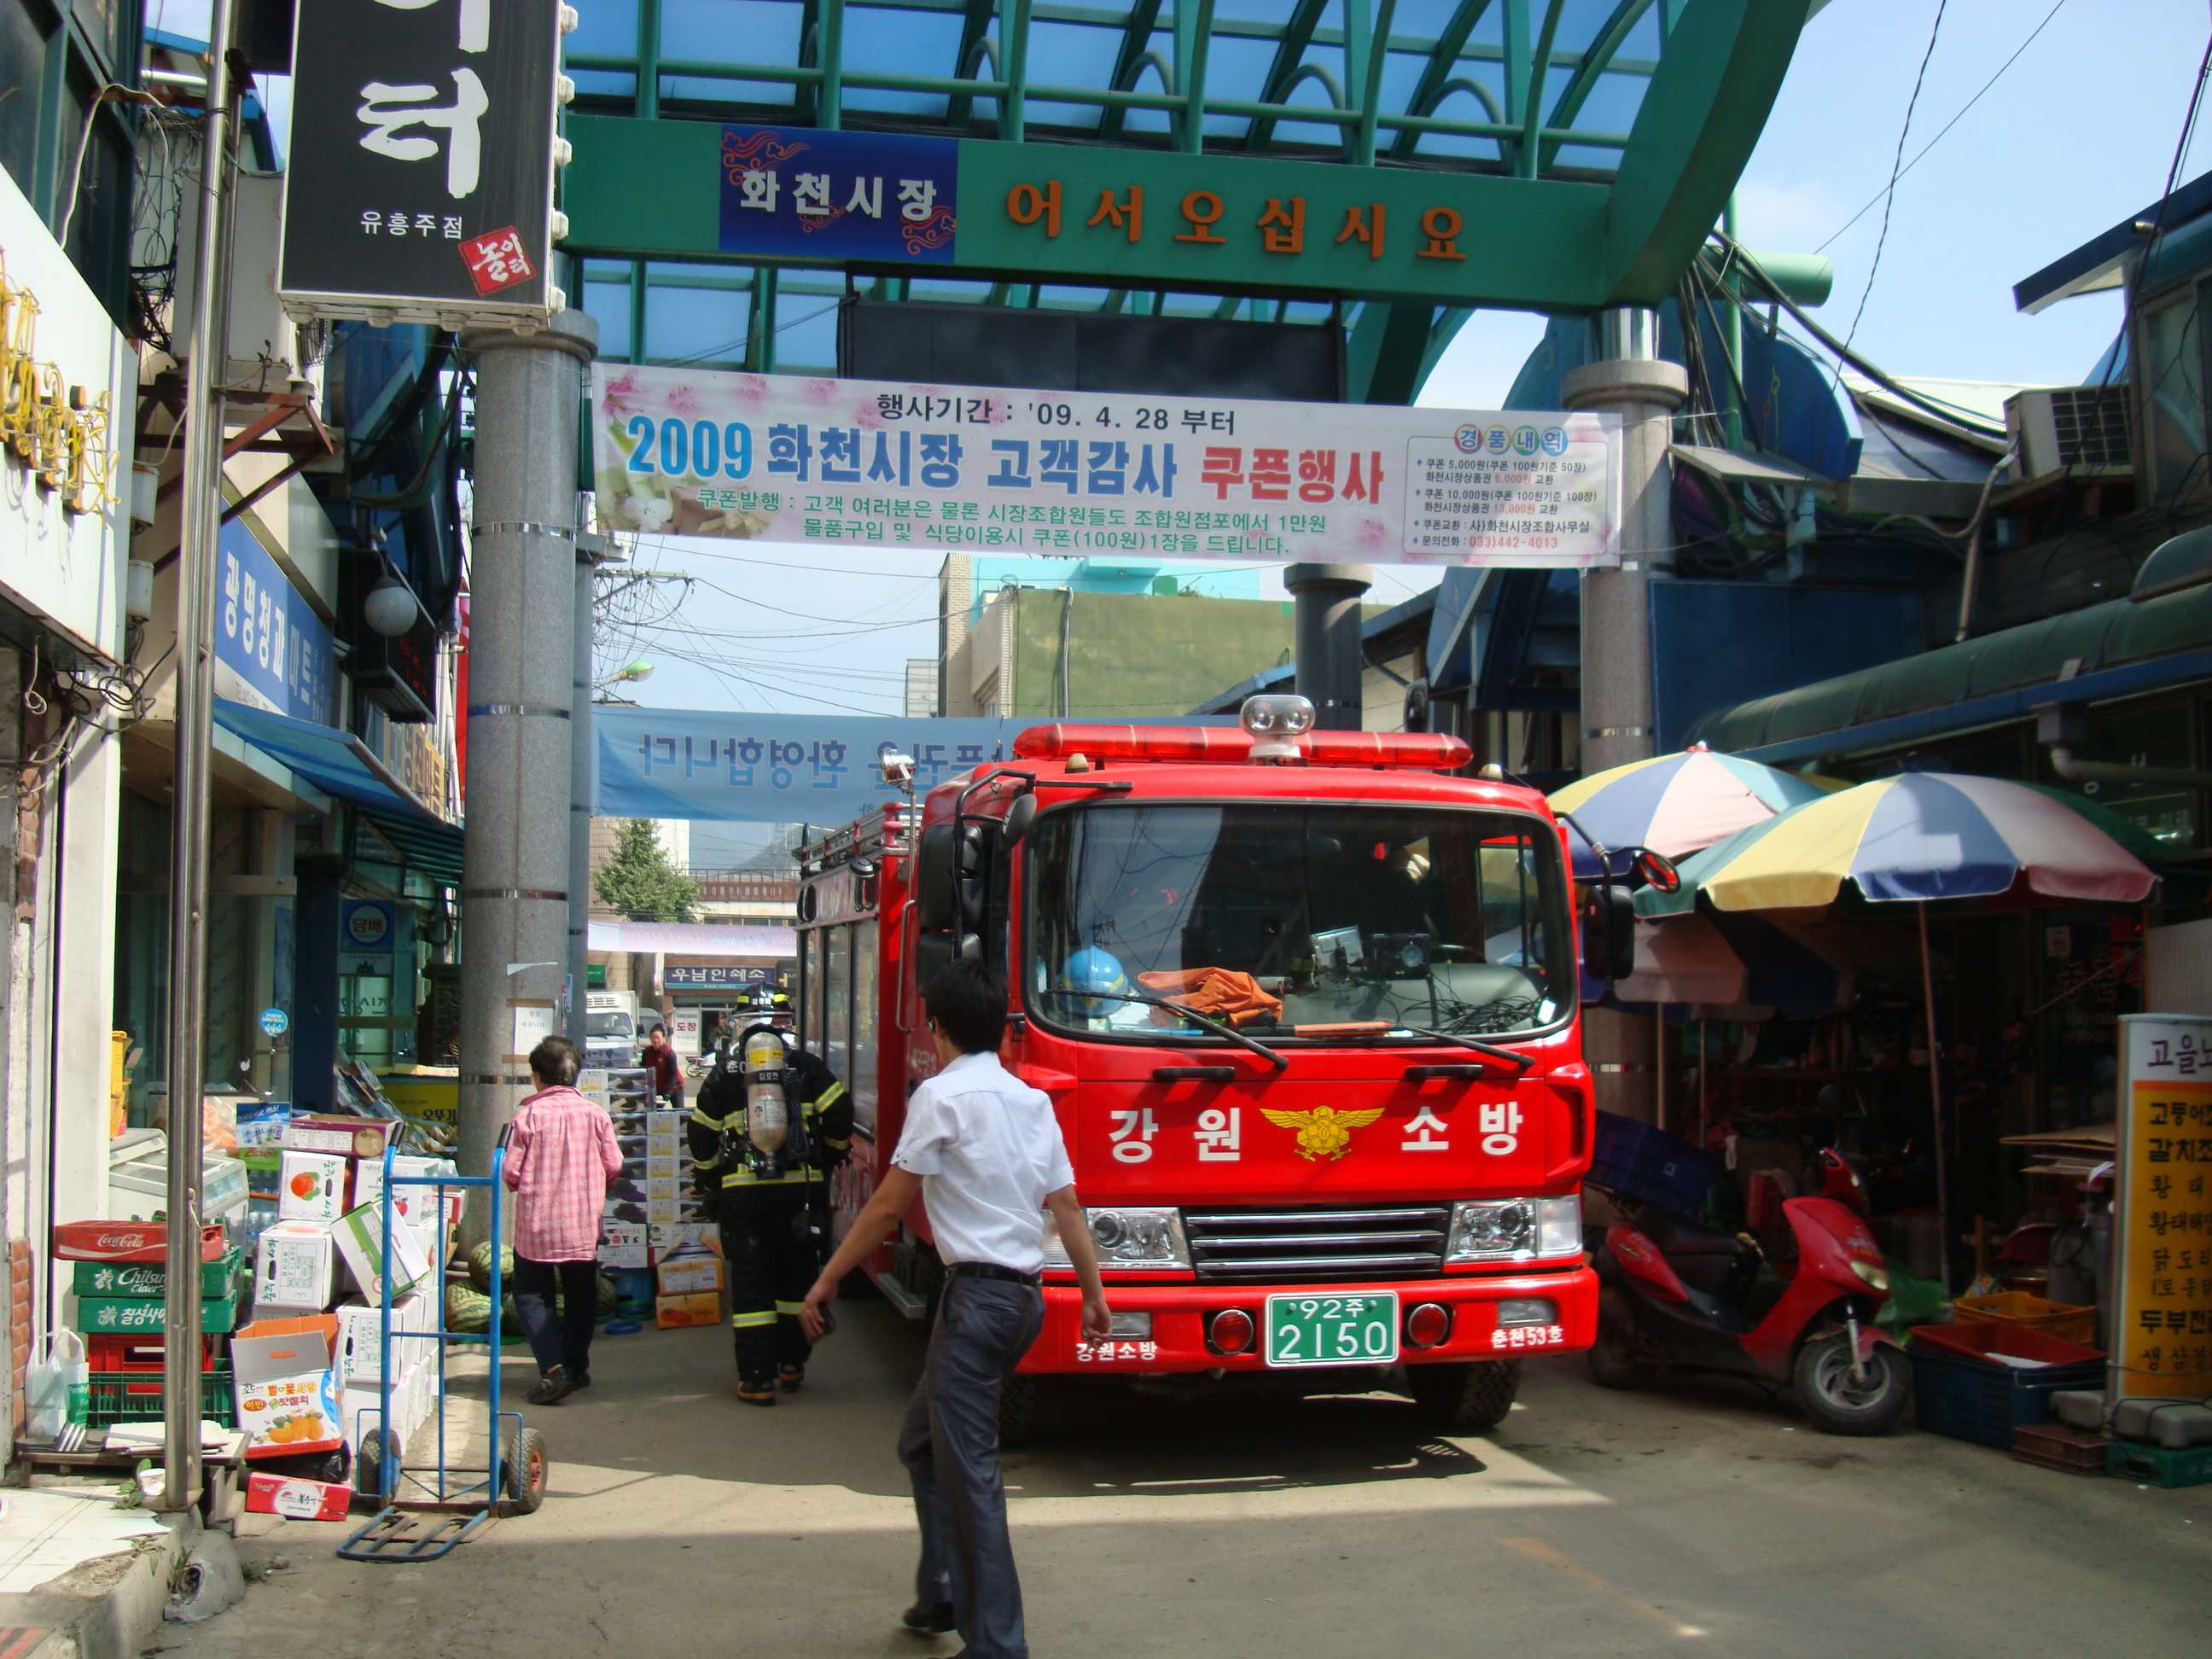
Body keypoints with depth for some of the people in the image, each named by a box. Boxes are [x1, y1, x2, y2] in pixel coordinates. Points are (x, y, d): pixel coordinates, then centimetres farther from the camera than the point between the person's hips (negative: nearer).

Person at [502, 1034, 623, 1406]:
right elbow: (614, 1166, 1)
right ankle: (576, 1366, 21)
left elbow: (510, 1172, -8)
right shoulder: (595, 1113, -3)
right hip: (583, 1223, 3)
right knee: (581, 1295, 17)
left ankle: (554, 1368, -9)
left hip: (537, 1222, -3)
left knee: (531, 1294, 7)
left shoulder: (529, 1115, -10)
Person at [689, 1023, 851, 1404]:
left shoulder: (723, 1072, 7)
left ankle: (757, 1377, 2)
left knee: (750, 1282, 4)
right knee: (797, 1276, 15)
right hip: (801, 1185, 1)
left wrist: (708, 1181, 23)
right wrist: (830, 1158, 15)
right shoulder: (807, 1065, 4)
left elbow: (701, 1135, 9)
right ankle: (792, 1364, 21)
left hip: (742, 1190, 0)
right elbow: (839, 1114, -3)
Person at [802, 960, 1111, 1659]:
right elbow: (1067, 1205, 14)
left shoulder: (941, 1095, -9)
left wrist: (826, 1282, 0)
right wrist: (1094, 1293, 21)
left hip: (978, 1292, -8)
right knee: (923, 1442, 22)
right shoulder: (1033, 1101, 13)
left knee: (969, 1470, -4)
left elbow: (888, 1206, -8)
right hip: (1026, 1293, 8)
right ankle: (941, 1594, 26)